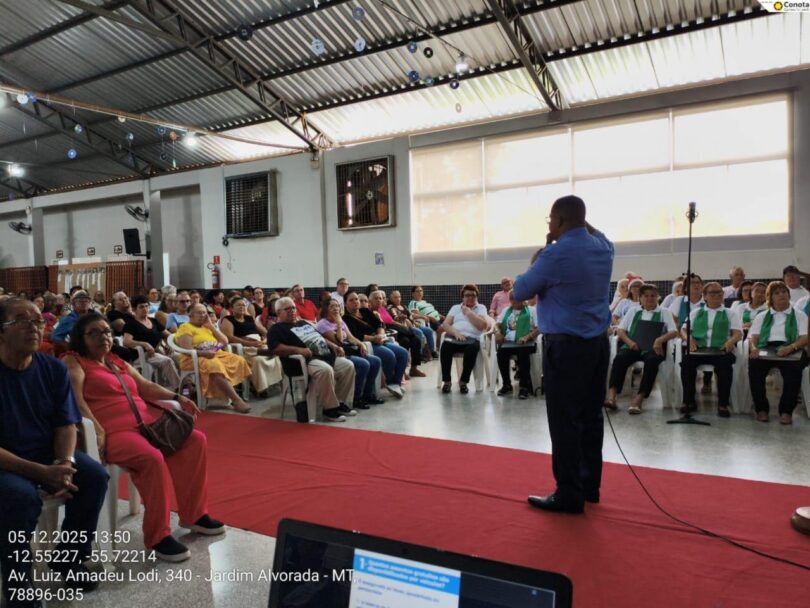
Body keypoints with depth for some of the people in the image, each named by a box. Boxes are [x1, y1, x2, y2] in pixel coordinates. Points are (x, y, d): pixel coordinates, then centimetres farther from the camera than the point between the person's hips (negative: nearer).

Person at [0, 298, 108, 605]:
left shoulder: (53, 368, -3)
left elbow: (66, 424, -1)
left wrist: (65, 463, -21)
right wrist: (41, 472, -27)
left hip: (48, 454, 5)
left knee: (95, 475, -16)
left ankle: (68, 557, 8)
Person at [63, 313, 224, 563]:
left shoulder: (119, 363, 25)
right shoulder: (73, 362, 2)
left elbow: (146, 387, 21)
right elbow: (75, 399, -13)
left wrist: (177, 397, 5)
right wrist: (96, 429, -27)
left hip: (147, 423, 8)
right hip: (112, 431, -8)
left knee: (195, 440, -5)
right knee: (152, 458, -33)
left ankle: (194, 514, 4)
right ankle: (157, 536, -20)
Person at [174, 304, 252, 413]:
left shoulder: (207, 326, 24)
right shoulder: (186, 327, 3)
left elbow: (225, 342, 15)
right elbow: (186, 349, -11)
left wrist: (211, 326, 8)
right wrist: (204, 353, -25)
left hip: (217, 354, 8)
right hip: (195, 358, -7)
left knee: (239, 361, -17)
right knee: (216, 366, -38)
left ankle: (228, 393, -25)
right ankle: (236, 400, -41)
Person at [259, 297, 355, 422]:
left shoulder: (303, 323, 27)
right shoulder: (277, 329, 2)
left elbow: (320, 337, 32)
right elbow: (274, 348, -16)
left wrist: (333, 346, 13)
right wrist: (298, 349, -26)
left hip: (326, 355, 9)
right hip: (305, 361, -8)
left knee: (348, 366, -5)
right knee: (326, 370, -35)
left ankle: (340, 402, 5)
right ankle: (330, 408, -20)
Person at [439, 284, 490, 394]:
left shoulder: (481, 308, 17)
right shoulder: (455, 308, 22)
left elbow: (483, 326, -1)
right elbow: (445, 325, 8)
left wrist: (469, 312, 1)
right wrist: (456, 332, -11)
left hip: (472, 339, -1)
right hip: (453, 337, 1)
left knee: (472, 348, -38)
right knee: (445, 347, -34)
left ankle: (463, 381, -21)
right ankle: (446, 381, -19)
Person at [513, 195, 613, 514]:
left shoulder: (556, 253, -15)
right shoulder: (604, 247, 8)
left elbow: (520, 291, -4)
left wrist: (538, 258, 8)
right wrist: (582, 223, 21)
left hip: (567, 345, -8)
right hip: (598, 342, 8)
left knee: (565, 422, -2)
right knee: (591, 417, 13)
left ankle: (569, 495, 4)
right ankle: (589, 485, 23)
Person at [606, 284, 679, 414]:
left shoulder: (663, 313, 16)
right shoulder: (633, 312, 21)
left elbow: (674, 332, 5)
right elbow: (620, 330, 14)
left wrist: (660, 339, -15)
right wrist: (629, 342, -7)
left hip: (653, 348, -1)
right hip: (632, 346, 1)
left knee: (652, 361, -37)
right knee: (620, 358, -32)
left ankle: (639, 397, -41)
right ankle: (611, 395, -41)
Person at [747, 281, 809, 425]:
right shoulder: (762, 317, 22)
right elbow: (753, 337, 11)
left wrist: (790, 348, -20)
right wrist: (753, 348, -14)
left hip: (790, 350, -1)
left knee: (794, 366, -37)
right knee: (754, 363, -33)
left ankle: (786, 410, -24)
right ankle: (761, 408, -20)